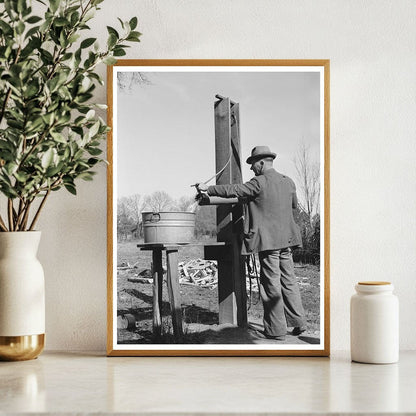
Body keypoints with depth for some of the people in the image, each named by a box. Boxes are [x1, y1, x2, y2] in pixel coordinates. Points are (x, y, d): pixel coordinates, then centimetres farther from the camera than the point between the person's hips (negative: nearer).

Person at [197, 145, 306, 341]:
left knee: (271, 284, -1)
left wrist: (208, 189, -3)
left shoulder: (259, 183, -12)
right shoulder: (288, 182, 10)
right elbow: (294, 206, 24)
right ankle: (298, 322, 17)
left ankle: (276, 330, 4)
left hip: (268, 240, -7)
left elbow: (233, 190, -12)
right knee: (288, 280, 14)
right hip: (286, 239, 7)